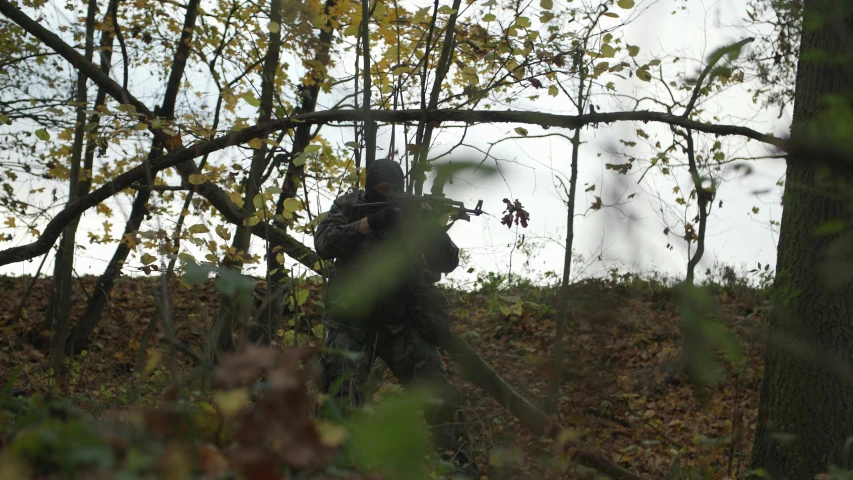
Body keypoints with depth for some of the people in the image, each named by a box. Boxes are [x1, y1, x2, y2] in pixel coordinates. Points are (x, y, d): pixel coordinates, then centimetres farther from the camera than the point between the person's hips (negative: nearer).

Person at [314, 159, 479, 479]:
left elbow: (446, 263, 0)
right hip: (351, 322, -1)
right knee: (342, 393, -17)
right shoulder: (349, 207, 4)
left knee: (440, 393, -11)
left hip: (401, 324, 1)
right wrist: (369, 223, -23)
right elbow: (324, 243, -13)